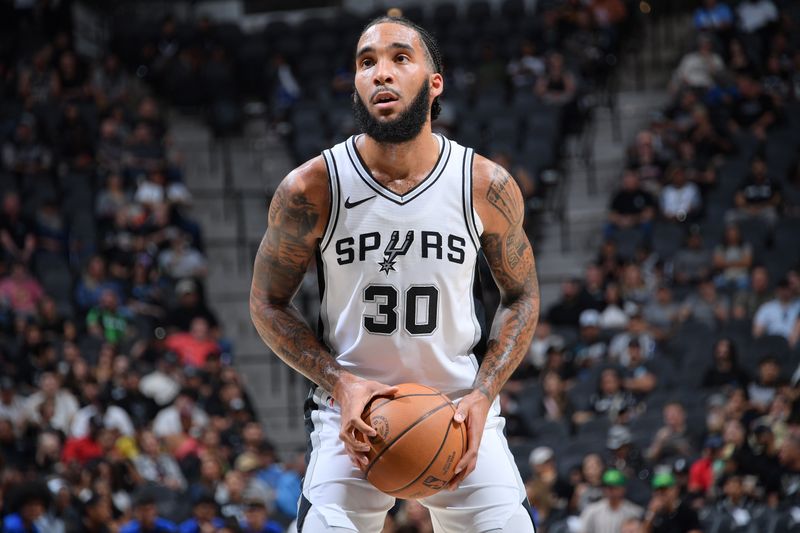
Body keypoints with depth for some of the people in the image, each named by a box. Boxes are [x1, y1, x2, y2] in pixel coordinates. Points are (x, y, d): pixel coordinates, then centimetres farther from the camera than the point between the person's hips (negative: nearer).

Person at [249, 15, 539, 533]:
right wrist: (340, 384, -13)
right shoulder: (310, 190, -11)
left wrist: (482, 397, -8)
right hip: (354, 413, -1)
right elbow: (268, 303, 1)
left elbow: (521, 296, 6)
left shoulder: (488, 187, -8)